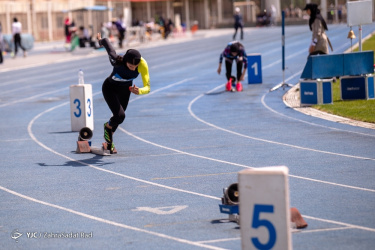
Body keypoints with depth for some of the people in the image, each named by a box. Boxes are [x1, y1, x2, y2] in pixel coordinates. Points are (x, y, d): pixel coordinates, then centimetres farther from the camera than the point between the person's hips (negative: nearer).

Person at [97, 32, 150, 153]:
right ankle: (108, 126, 15)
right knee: (120, 116, -21)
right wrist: (101, 40, 4)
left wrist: (139, 91, -58)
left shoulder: (142, 65, -34)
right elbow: (107, 43, -20)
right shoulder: (117, 61, -39)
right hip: (110, 88, -3)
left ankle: (109, 141, 47)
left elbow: (147, 87, -35)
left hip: (125, 90, 3)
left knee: (118, 117, 19)